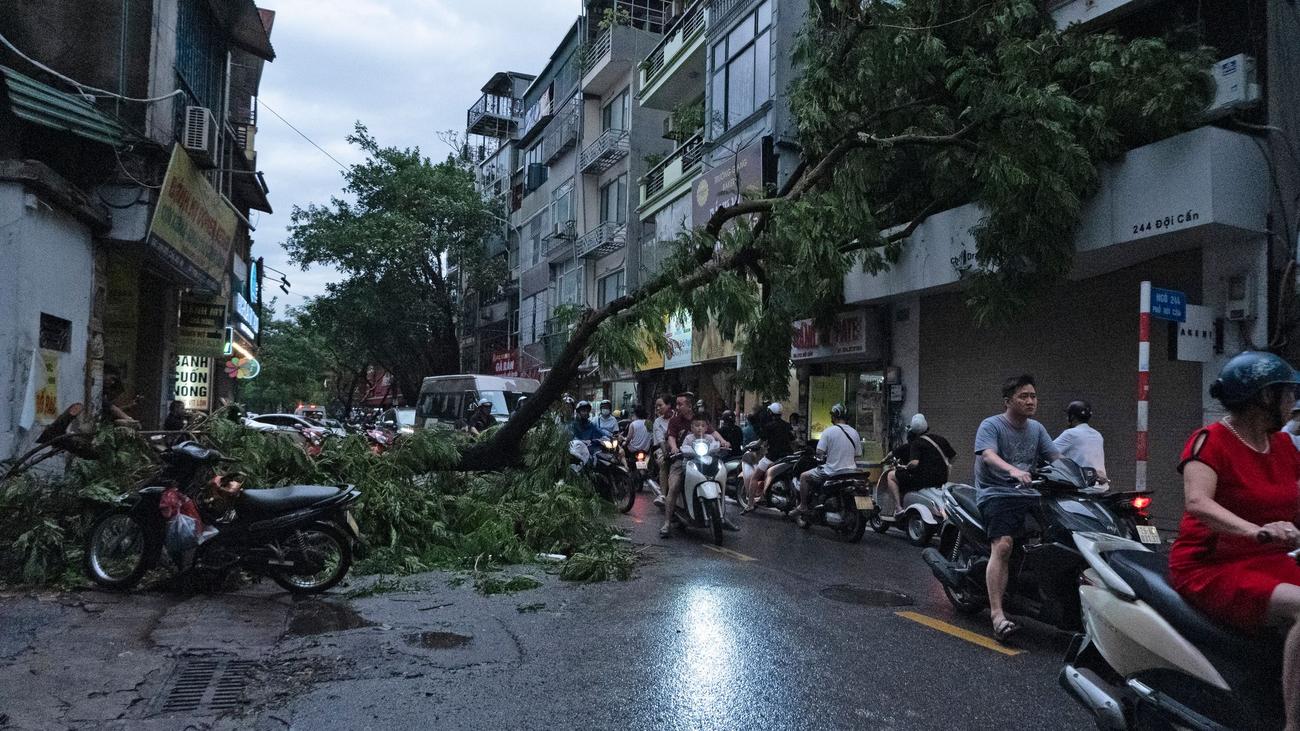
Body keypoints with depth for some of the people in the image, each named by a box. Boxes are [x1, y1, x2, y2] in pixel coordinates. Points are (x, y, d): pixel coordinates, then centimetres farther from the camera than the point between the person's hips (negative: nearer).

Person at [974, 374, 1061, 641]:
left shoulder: (1036, 429, 19)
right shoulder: (991, 425, -1)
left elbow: (1056, 457, 12)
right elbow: (988, 455, -19)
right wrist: (1012, 470, -39)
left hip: (1029, 495, 6)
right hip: (997, 495, -6)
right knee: (1003, 546, -26)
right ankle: (997, 614, -29)